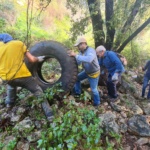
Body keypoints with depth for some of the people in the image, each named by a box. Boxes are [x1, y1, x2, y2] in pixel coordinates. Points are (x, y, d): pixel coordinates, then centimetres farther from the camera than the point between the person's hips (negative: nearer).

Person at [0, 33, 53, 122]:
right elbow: (32, 59, 3)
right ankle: (49, 115, 8)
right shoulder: (19, 44, 7)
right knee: (39, 92, 10)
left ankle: (9, 103, 47)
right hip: (21, 75, -3)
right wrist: (39, 59, 24)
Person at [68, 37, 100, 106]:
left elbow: (88, 59, -53)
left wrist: (75, 55, -47)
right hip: (86, 71, 8)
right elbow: (78, 63, -7)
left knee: (93, 89, 3)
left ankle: (97, 102, 29)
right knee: (77, 78, 14)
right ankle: (77, 93, 33)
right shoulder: (81, 52, -8)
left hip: (94, 73, -7)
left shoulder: (91, 50, -31)